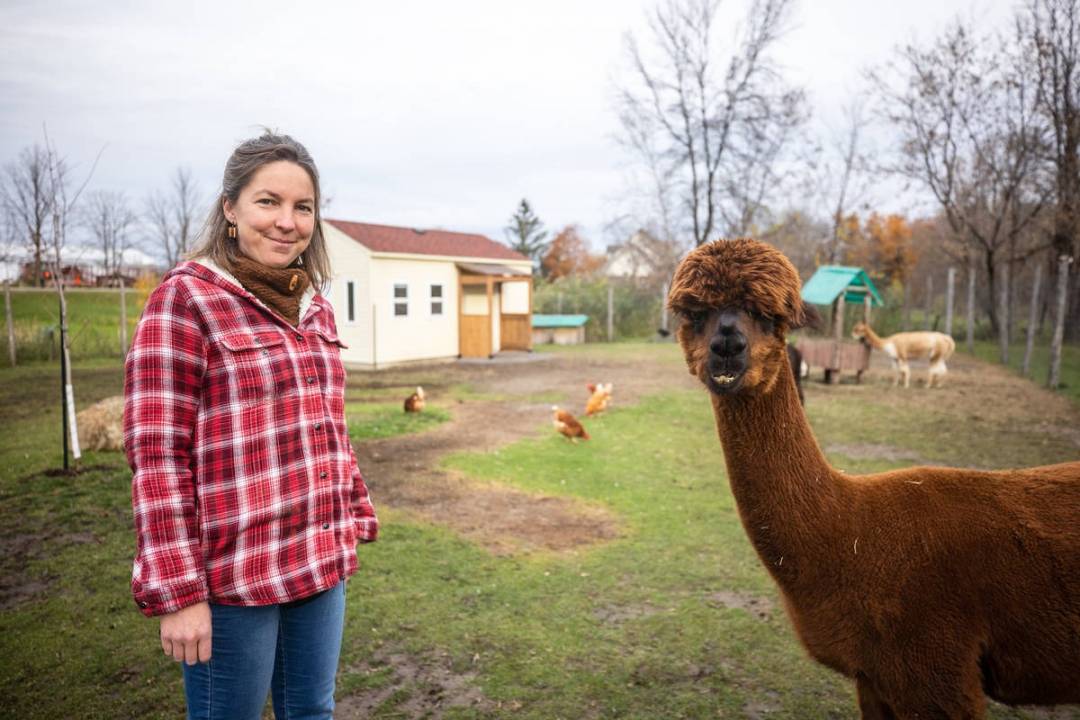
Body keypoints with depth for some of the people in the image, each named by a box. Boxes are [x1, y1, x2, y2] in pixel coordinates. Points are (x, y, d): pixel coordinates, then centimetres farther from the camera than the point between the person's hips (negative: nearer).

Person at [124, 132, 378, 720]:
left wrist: (356, 522, 15)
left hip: (321, 565, 6)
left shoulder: (316, 310, 9)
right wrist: (177, 592, -15)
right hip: (233, 577, -6)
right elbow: (157, 457, -13)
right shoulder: (184, 299, -10)